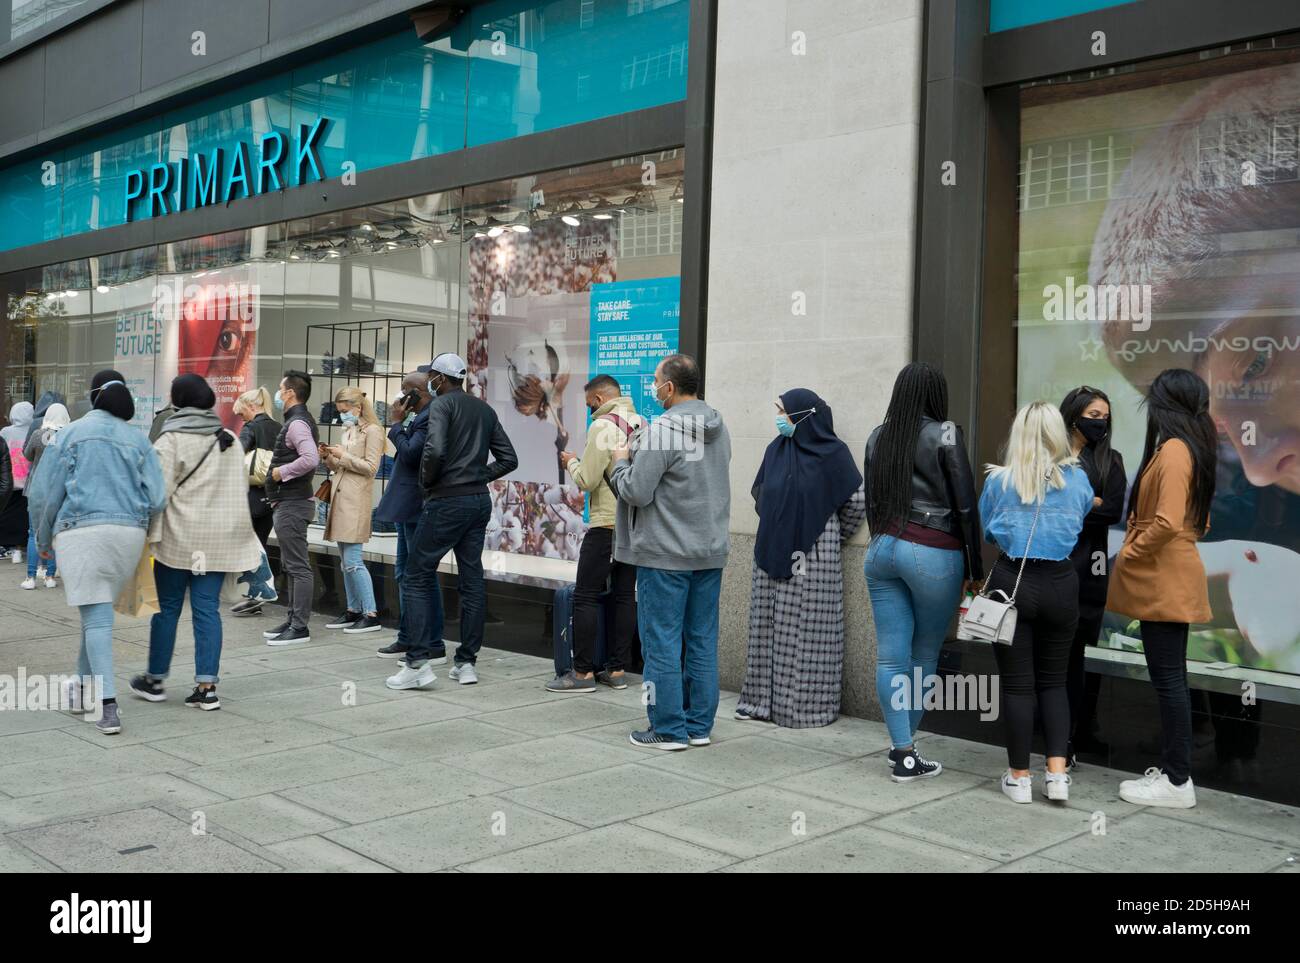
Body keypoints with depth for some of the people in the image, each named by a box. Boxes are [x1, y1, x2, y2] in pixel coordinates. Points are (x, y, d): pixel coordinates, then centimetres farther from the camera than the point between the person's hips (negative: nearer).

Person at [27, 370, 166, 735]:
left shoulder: (71, 433, 1)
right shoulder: (138, 438, 7)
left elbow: (44, 493, 1)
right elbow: (157, 497, 1)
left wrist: (44, 539, 14)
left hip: (81, 531, -3)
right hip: (130, 532, 3)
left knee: (96, 617, -5)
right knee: (98, 611, 20)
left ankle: (107, 704, -15)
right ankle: (85, 687, 32)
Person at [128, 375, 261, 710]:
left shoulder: (171, 440, -7)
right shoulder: (230, 440, 11)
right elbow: (241, 489, 16)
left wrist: (151, 532, -8)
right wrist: (236, 533, 22)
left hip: (179, 536, -4)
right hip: (220, 537, 4)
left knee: (167, 607, 8)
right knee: (208, 609, 4)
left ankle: (155, 679, 20)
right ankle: (206, 685, 1)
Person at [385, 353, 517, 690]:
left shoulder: (442, 404, -7)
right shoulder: (485, 410, 14)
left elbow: (435, 450, -23)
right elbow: (509, 458, 12)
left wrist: (426, 481, -6)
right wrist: (479, 476, 11)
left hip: (446, 501, -7)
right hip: (480, 501, 7)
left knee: (417, 578, -1)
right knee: (472, 580, 8)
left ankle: (418, 662, -7)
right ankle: (466, 662, 12)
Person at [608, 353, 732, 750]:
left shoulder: (662, 431, -16)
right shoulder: (719, 428, 10)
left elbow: (636, 492, -18)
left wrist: (621, 462, 2)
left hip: (667, 554, -8)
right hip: (711, 551, 8)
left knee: (662, 642, 1)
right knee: (702, 640, 12)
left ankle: (668, 729, 7)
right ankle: (699, 725, 19)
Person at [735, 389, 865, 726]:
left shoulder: (833, 453, -7)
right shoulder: (776, 449, 8)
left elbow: (857, 501, -3)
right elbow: (759, 493, 21)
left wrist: (833, 534, 5)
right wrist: (777, 524, 14)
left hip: (812, 558, -5)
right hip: (772, 554, 5)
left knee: (806, 632, -2)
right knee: (768, 629, 8)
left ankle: (806, 705, 6)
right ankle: (764, 698, 17)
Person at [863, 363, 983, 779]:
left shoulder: (878, 437, 9)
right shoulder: (945, 435, -6)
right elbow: (965, 505, -7)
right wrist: (975, 567, -1)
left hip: (882, 549, 5)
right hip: (933, 554, -4)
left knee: (890, 656, 4)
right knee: (925, 656, 9)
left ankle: (903, 750, 7)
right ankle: (905, 750, 16)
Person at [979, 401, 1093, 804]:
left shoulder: (999, 481, -5)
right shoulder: (1079, 480, -1)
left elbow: (984, 528, 9)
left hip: (1011, 583, -2)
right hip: (1060, 584, 2)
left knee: (1017, 683, 5)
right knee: (1053, 680, 15)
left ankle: (1020, 777, 11)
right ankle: (1057, 773, 8)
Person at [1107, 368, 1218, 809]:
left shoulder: (1173, 450, -15)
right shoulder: (1192, 449, 13)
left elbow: (1166, 523, -25)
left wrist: (1128, 553, -11)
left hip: (1164, 583, -10)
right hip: (1168, 581, 10)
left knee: (1168, 678, -4)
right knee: (1170, 678, 13)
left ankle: (1177, 781, 1)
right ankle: (1172, 768, 21)